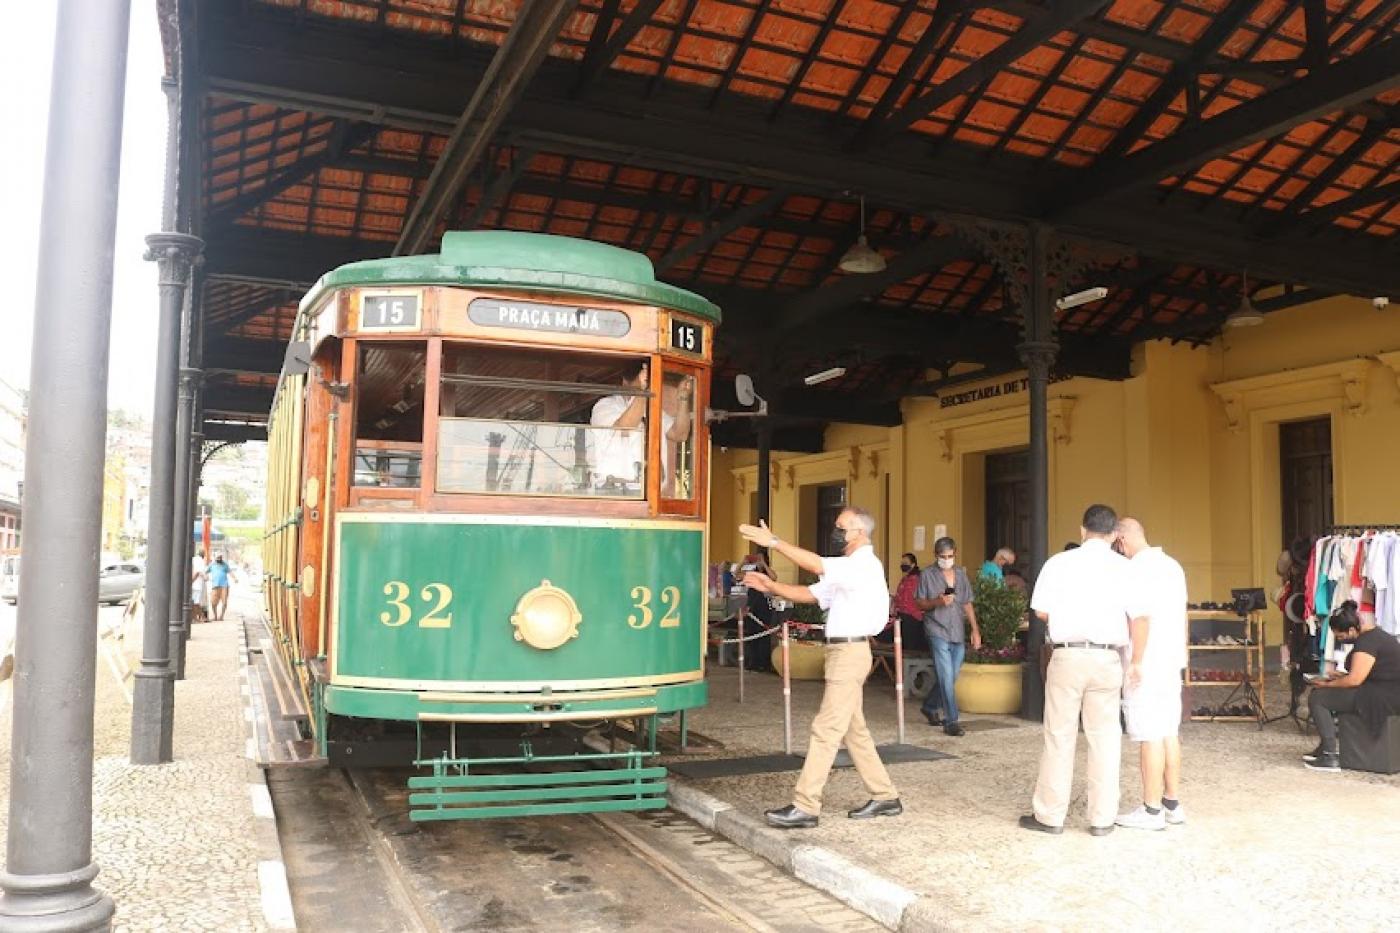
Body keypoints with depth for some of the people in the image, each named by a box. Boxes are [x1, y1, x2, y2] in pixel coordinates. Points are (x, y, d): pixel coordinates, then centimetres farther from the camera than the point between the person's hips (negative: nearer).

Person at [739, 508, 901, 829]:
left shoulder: (865, 565, -13)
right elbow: (811, 594, 16)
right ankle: (884, 797, 24)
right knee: (853, 729, 15)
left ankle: (805, 806, -8)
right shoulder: (847, 569, 20)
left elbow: (816, 565, -25)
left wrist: (773, 541, -24)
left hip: (850, 652, -10)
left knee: (826, 730, -10)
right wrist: (771, 586, 5)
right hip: (842, 652, 10)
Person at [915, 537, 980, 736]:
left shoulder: (961, 574, 13)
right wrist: (937, 602, -17)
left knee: (952, 677, 10)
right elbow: (919, 603, 0)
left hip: (958, 633, 5)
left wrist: (975, 630, 11)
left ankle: (930, 707, 31)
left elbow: (968, 605, 16)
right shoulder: (927, 575, 0)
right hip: (937, 631, -5)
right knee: (946, 677, -10)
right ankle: (951, 721, -7)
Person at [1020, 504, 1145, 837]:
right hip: (1107, 659, 1)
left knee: (1059, 737, 6)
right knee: (1105, 737, 10)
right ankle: (1102, 818, 15)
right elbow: (1140, 617, -5)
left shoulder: (1059, 563, -1)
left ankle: (1049, 815, 12)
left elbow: (1041, 610, -1)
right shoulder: (1125, 568, 0)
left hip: (1067, 656, -1)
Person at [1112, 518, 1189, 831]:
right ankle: (1172, 804, 18)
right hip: (1172, 661, 9)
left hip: (1147, 664, -9)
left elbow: (1142, 617, -19)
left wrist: (1136, 662, -17)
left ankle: (1152, 810, 0)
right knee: (1169, 732, 13)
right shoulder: (1172, 565, 14)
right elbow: (1180, 616, 17)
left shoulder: (1136, 568, -13)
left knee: (1150, 736, -4)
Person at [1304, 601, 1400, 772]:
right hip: (1386, 692, 11)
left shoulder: (1367, 641, -19)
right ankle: (1326, 746, 19)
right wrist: (1342, 677, 9)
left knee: (1317, 698, -13)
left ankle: (1330, 756, -13)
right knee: (1325, 694, 18)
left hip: (1385, 698, -11)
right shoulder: (1374, 633, 14)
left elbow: (1355, 680, -24)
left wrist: (1328, 685, -9)